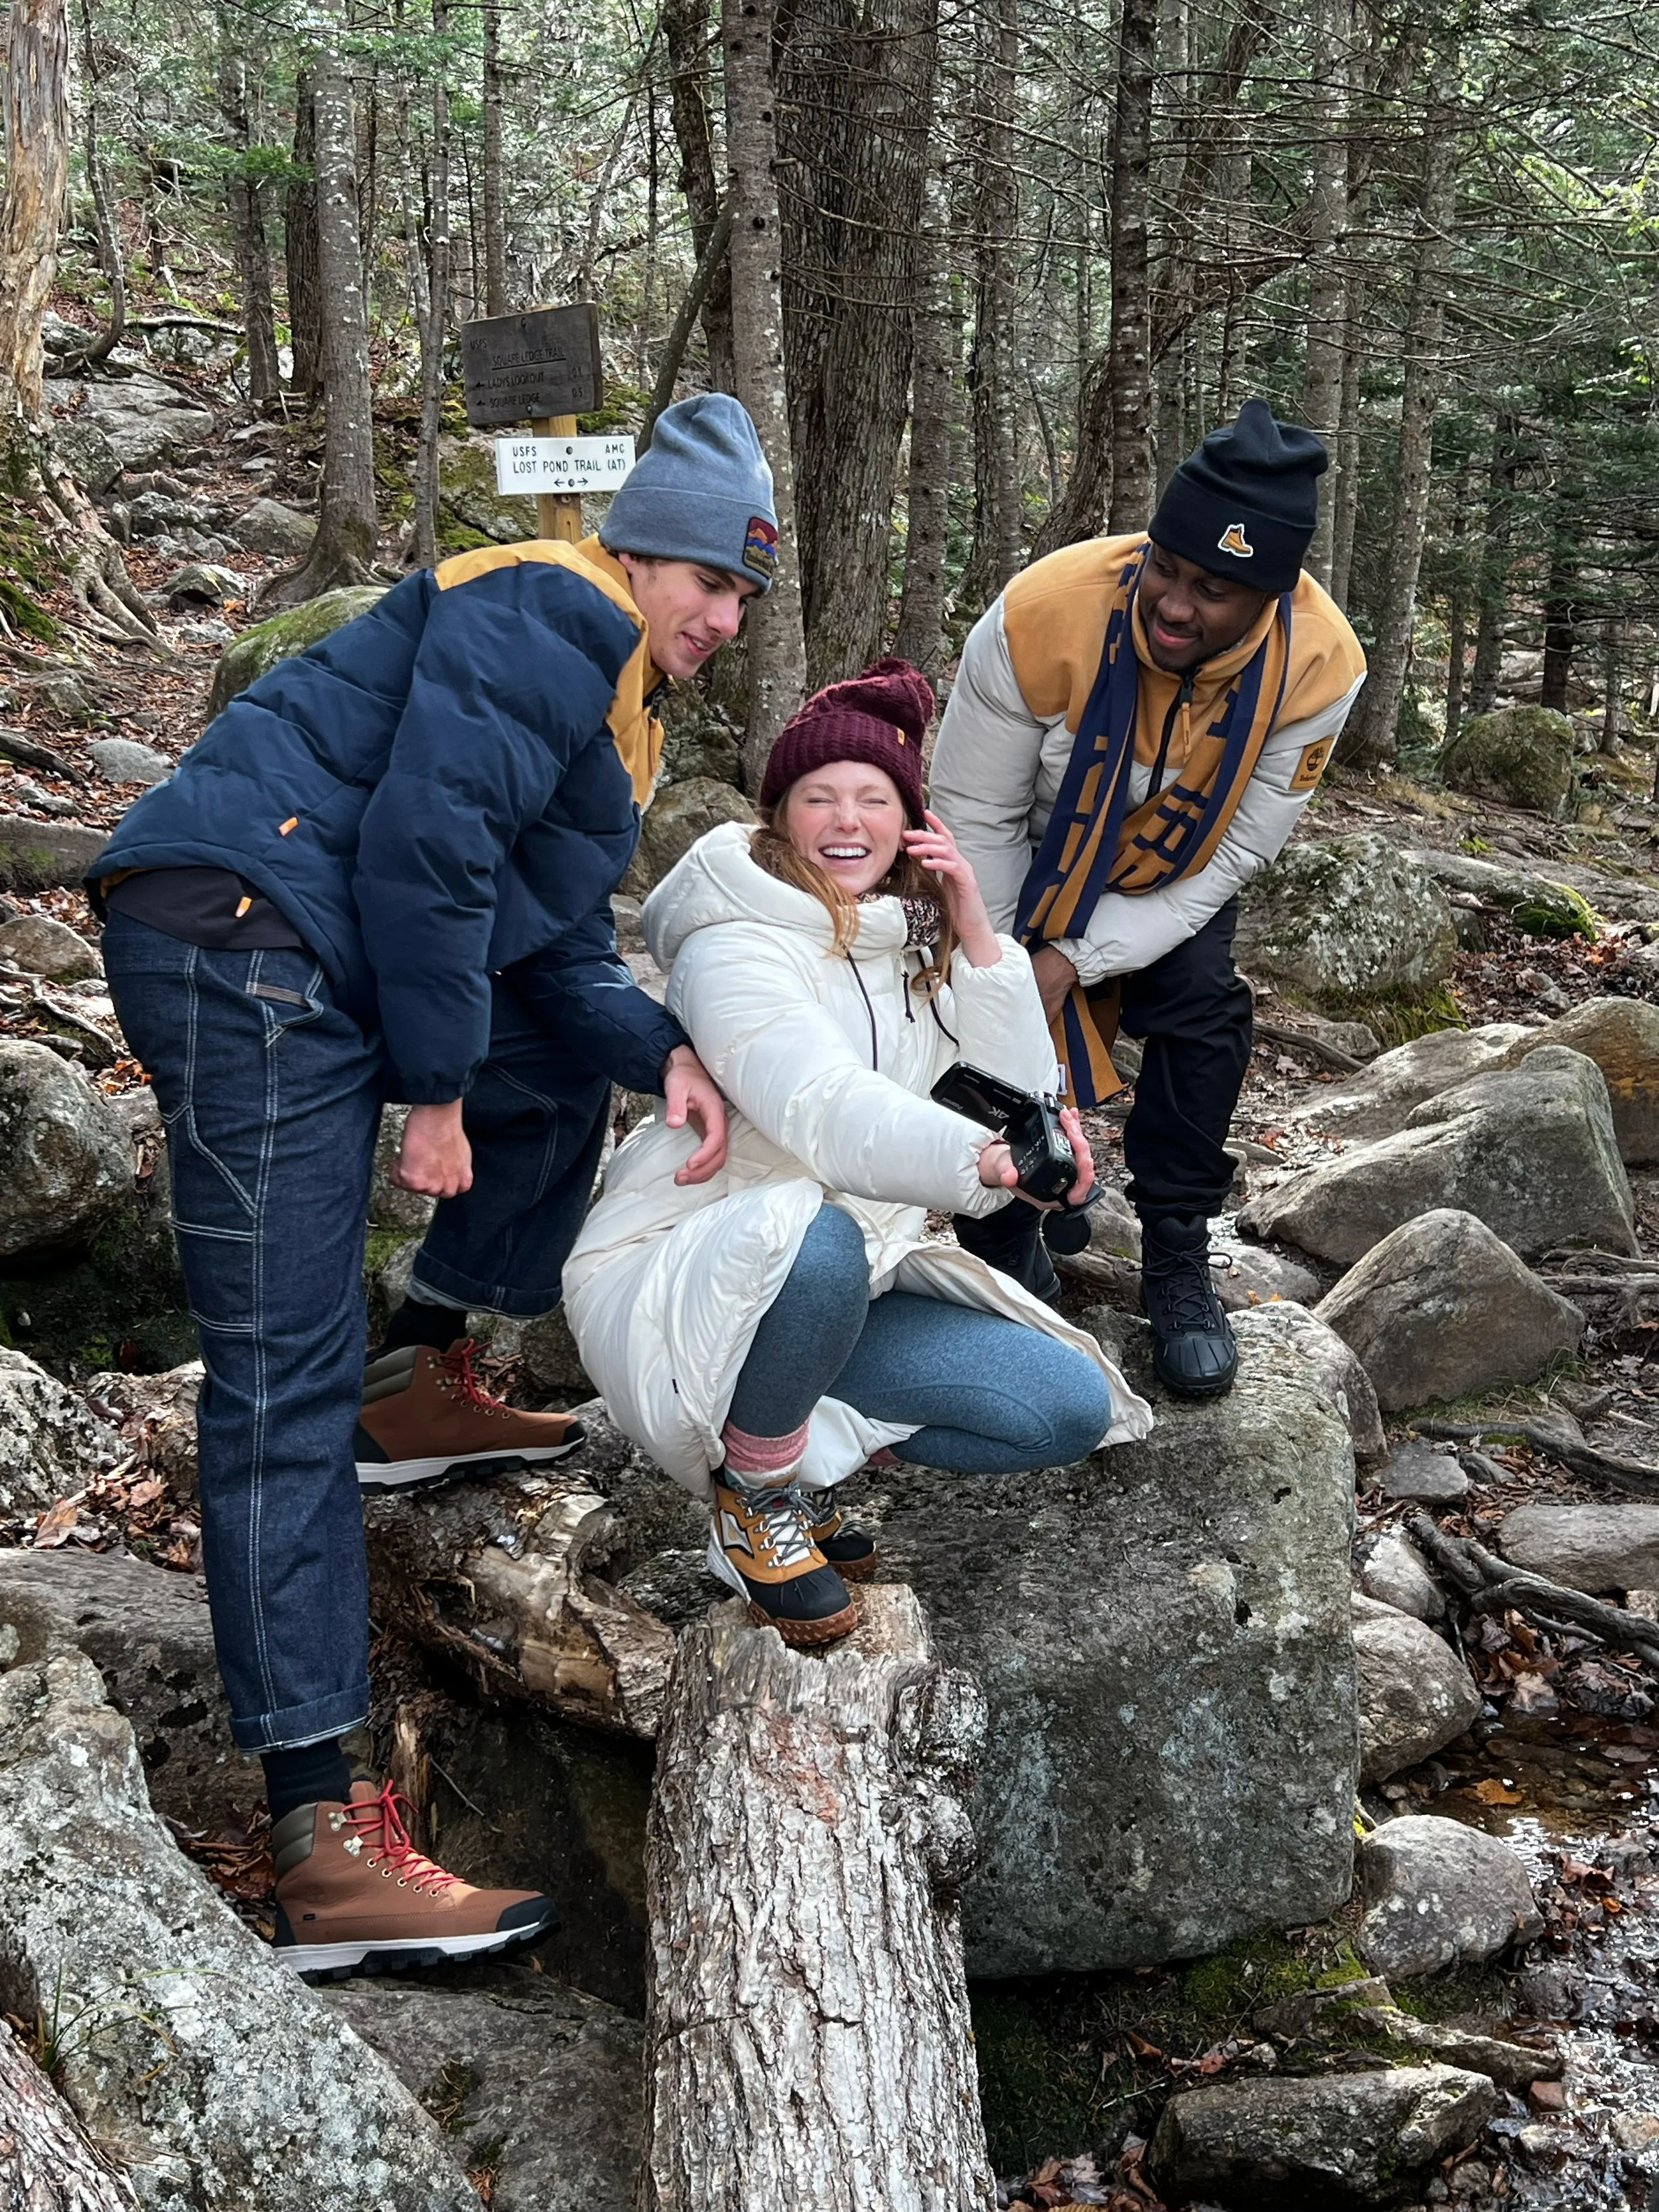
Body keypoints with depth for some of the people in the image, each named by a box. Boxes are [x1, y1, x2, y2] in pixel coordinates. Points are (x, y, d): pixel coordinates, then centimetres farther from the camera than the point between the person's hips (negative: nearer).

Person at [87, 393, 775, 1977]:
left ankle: (418, 1388, 25)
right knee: (283, 1387, -13)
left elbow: (559, 952, 18)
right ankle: (320, 1847, -11)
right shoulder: (549, 614, -6)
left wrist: (665, 1053, -1)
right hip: (244, 936, -10)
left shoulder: (618, 712, 25)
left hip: (329, 968, 10)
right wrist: (440, 1089, -12)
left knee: (574, 1065, 25)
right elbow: (426, 838, -17)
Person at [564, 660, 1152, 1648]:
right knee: (810, 1238, -41)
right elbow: (828, 1116, -34)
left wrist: (973, 929, -10)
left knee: (1071, 1407, -6)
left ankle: (803, 1437, 6)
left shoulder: (914, 944, 7)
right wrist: (982, 1160, -51)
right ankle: (752, 1487, -13)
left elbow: (1021, 1094, -2)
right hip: (673, 1282, -7)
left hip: (846, 1285, 7)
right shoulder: (736, 944, -17)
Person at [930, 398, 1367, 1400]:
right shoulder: (1041, 615, -37)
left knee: (1203, 1008, -18)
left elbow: (1236, 854, -21)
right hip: (1036, 857, 0)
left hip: (1175, 872, 1)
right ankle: (1007, 1254, 13)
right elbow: (974, 814, -21)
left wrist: (1077, 959, -28)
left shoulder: (1319, 666, -32)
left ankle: (1179, 1267, -2)